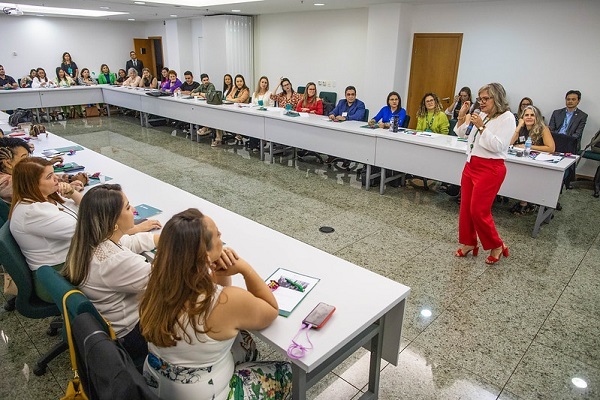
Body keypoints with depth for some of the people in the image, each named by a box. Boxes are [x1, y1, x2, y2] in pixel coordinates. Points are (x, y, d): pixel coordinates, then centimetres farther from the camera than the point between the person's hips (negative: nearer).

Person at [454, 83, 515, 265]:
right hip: (471, 165, 7)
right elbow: (461, 133, 21)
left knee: (478, 210, -7)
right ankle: (468, 243, 25)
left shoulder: (507, 118, -9)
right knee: (465, 207, 9)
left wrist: (481, 127, -21)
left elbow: (497, 145, -19)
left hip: (490, 169, -7)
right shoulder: (482, 116, 9)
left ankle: (497, 246, 13)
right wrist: (462, 116, 6)